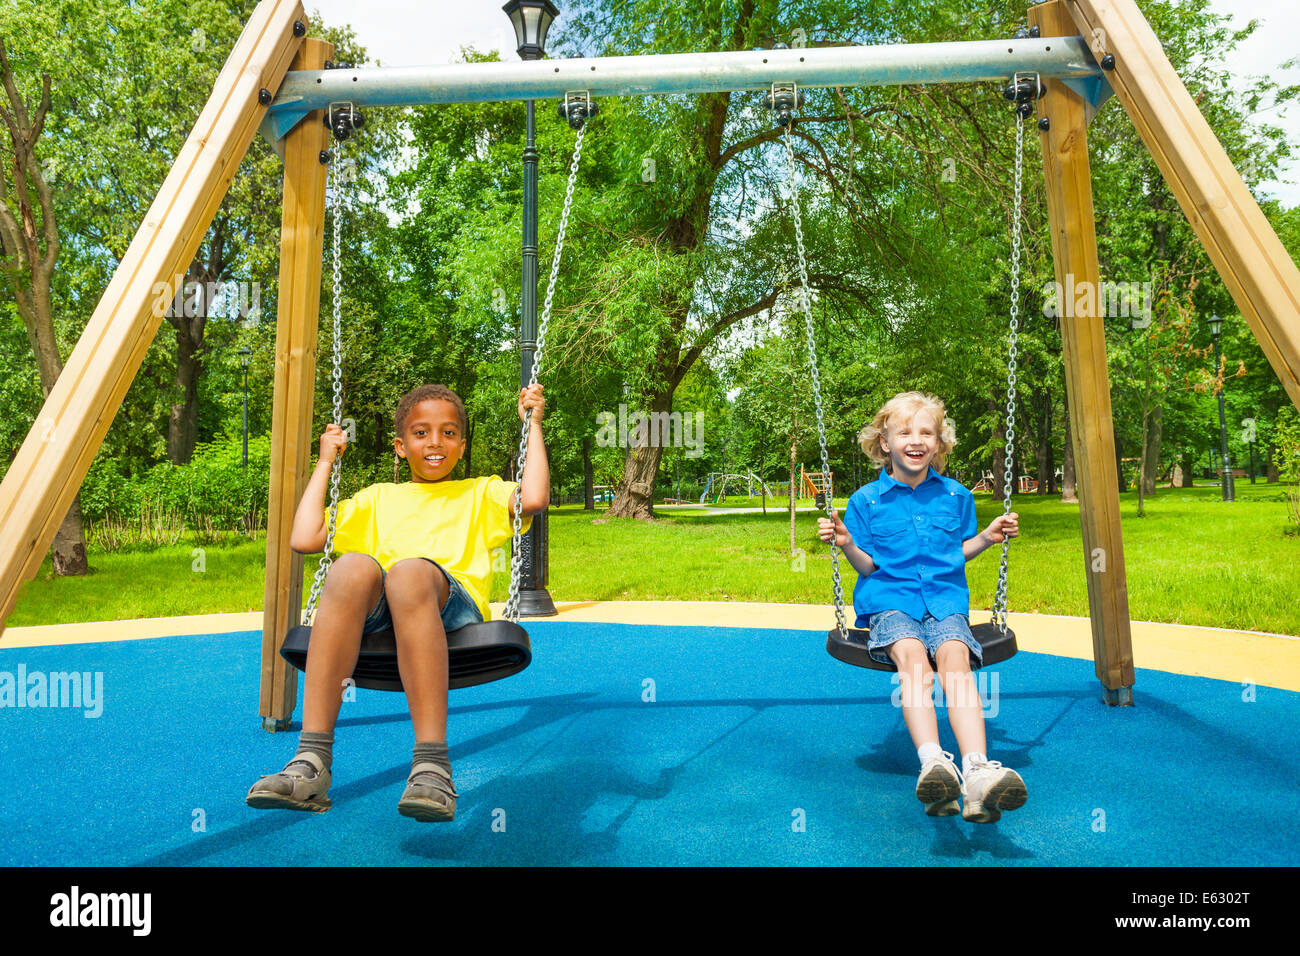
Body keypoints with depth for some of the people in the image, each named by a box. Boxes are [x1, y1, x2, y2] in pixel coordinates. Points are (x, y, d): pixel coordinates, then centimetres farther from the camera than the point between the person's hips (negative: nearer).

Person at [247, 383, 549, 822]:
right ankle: (311, 761, -37)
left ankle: (431, 765, -42)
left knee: (411, 571, -37)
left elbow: (533, 499, 6)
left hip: (453, 604, -2)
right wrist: (325, 463, 30)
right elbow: (304, 539, 23)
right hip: (377, 615, 2)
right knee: (353, 566, -33)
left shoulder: (482, 494, 29)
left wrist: (533, 424, 16)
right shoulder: (377, 498, 34)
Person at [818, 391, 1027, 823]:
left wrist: (986, 536, 5)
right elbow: (868, 565, 6)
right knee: (911, 655, -34)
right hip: (889, 600, -1)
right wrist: (847, 543, -13)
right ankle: (933, 763, -47)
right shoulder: (867, 500, 6)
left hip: (945, 600, 2)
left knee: (954, 656, -31)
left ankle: (977, 772, -45)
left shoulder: (955, 495, 14)